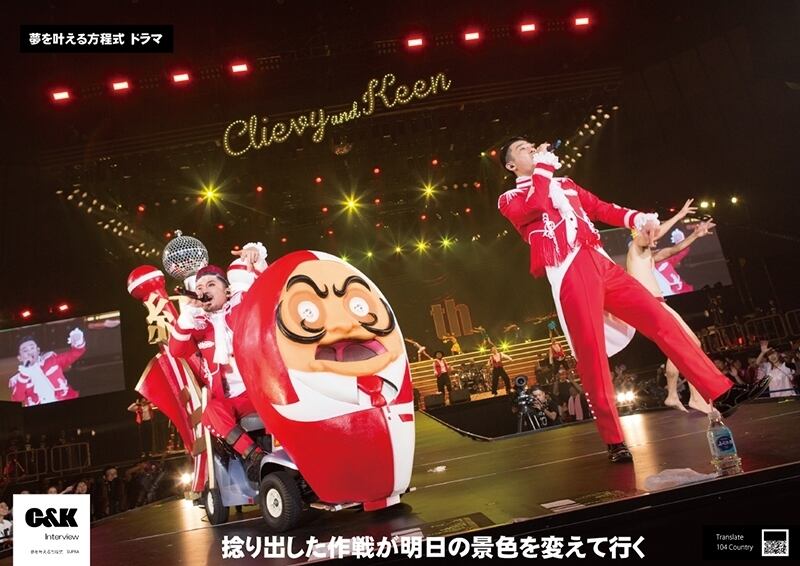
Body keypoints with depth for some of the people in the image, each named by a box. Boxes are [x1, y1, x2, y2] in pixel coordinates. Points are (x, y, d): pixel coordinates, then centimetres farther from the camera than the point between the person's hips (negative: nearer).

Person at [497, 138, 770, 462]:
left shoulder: (565, 185, 31)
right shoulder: (510, 199, 11)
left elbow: (601, 208, 24)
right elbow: (536, 208, -13)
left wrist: (637, 219, 6)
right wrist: (543, 165, 0)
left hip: (600, 264, 6)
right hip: (568, 273, -6)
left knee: (660, 320, 0)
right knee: (591, 353, -10)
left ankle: (721, 394, 7)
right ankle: (614, 441, -2)